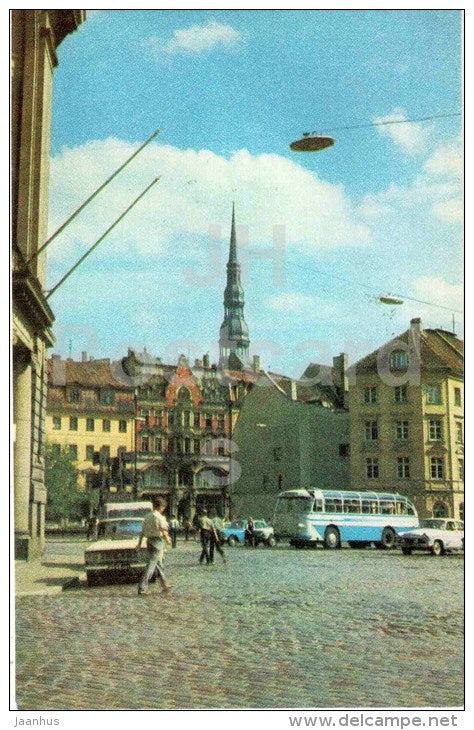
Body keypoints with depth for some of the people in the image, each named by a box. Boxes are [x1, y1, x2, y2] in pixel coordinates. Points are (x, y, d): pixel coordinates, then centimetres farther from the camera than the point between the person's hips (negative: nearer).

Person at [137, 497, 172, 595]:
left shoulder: (148, 516, 10)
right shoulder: (160, 517, -13)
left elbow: (142, 531, 11)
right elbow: (163, 531, -17)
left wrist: (139, 543, 13)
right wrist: (167, 540, 0)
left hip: (149, 542, 8)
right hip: (158, 542, -8)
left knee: (158, 564, 19)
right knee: (151, 565, -9)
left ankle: (165, 585, 30)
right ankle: (142, 588, -14)